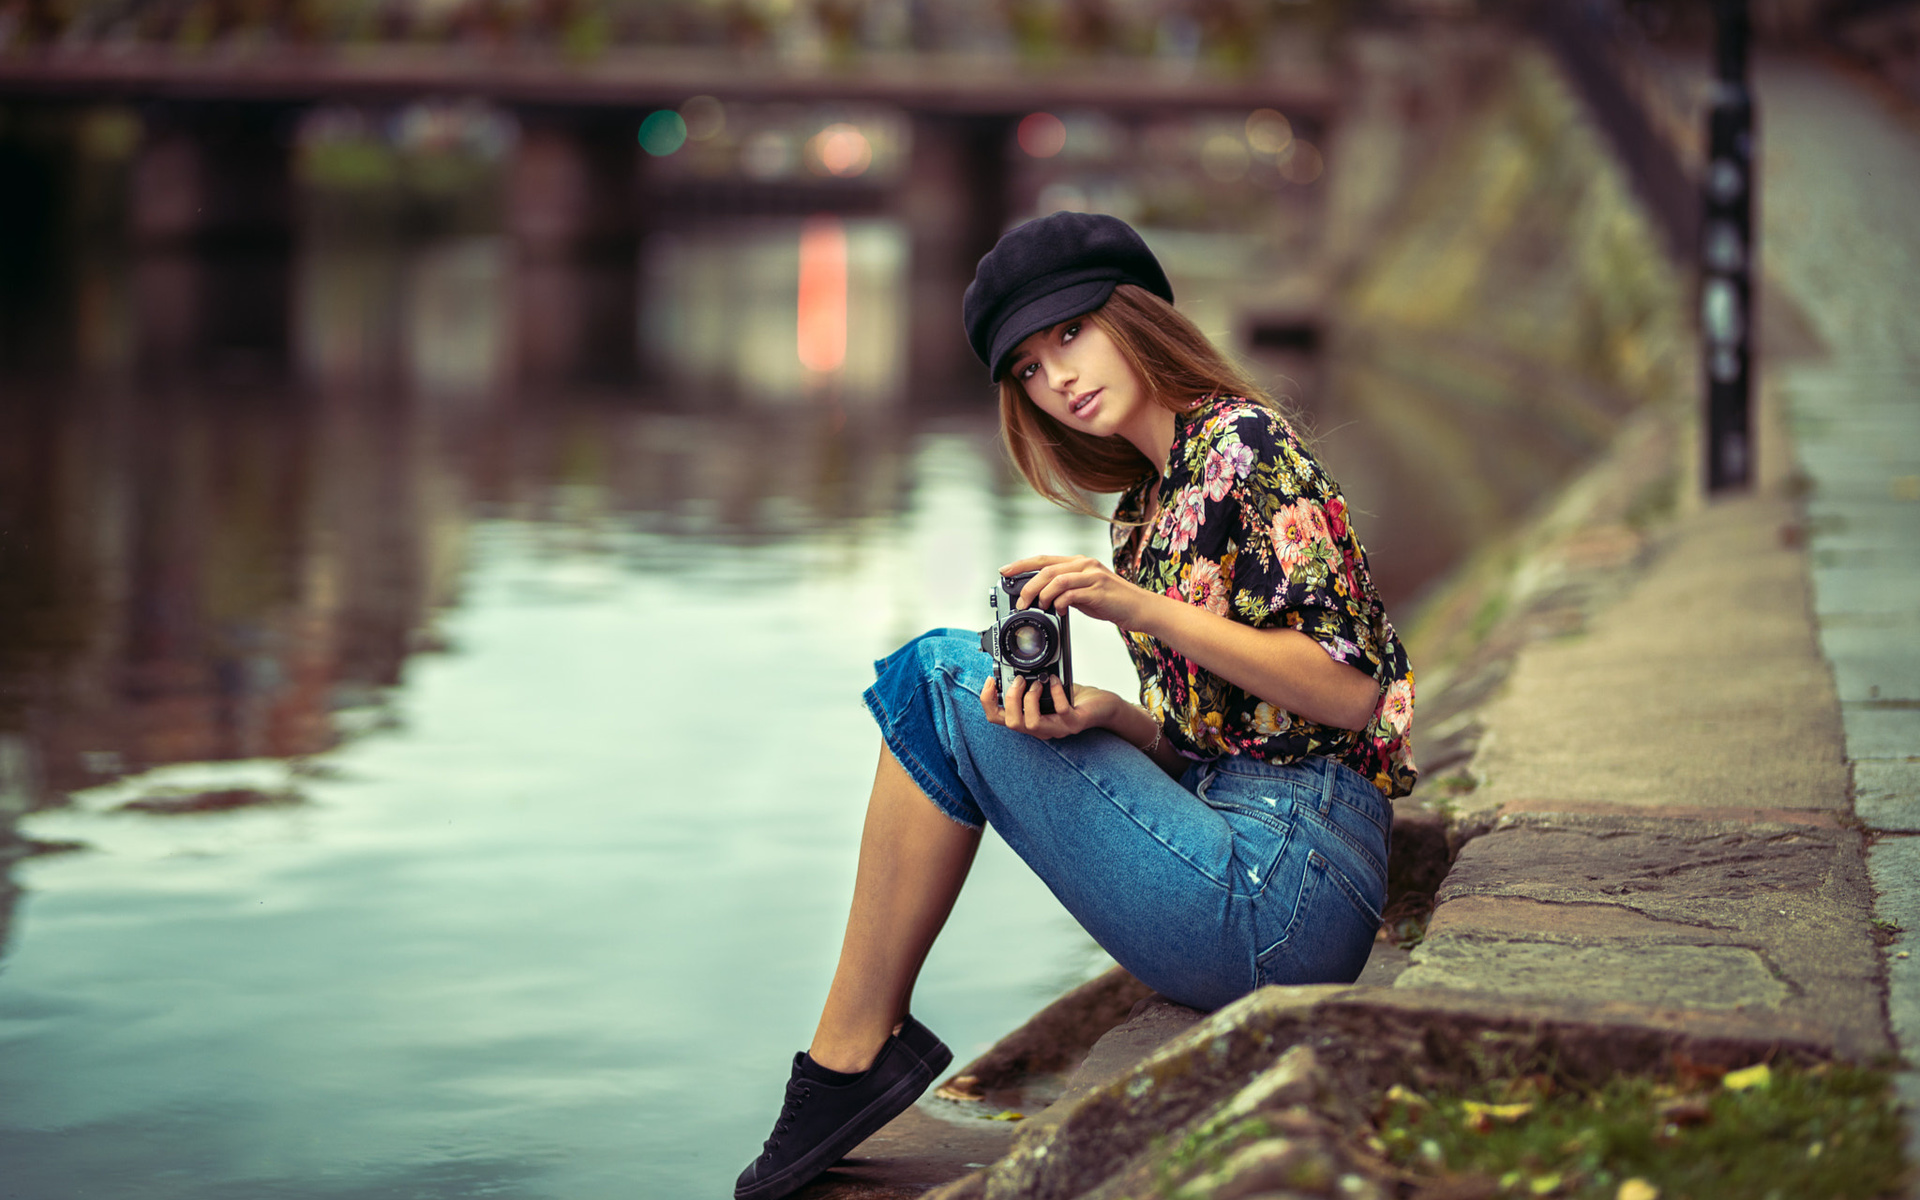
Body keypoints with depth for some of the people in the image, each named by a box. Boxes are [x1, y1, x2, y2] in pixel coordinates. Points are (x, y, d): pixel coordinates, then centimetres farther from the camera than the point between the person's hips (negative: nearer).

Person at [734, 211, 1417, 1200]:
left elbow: (1352, 691, -13)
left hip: (1289, 884, -9)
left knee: (941, 675, -8)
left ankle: (851, 1053, -3)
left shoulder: (1243, 441, -6)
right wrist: (1092, 713, -6)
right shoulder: (1142, 507, 19)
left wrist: (1143, 610, -19)